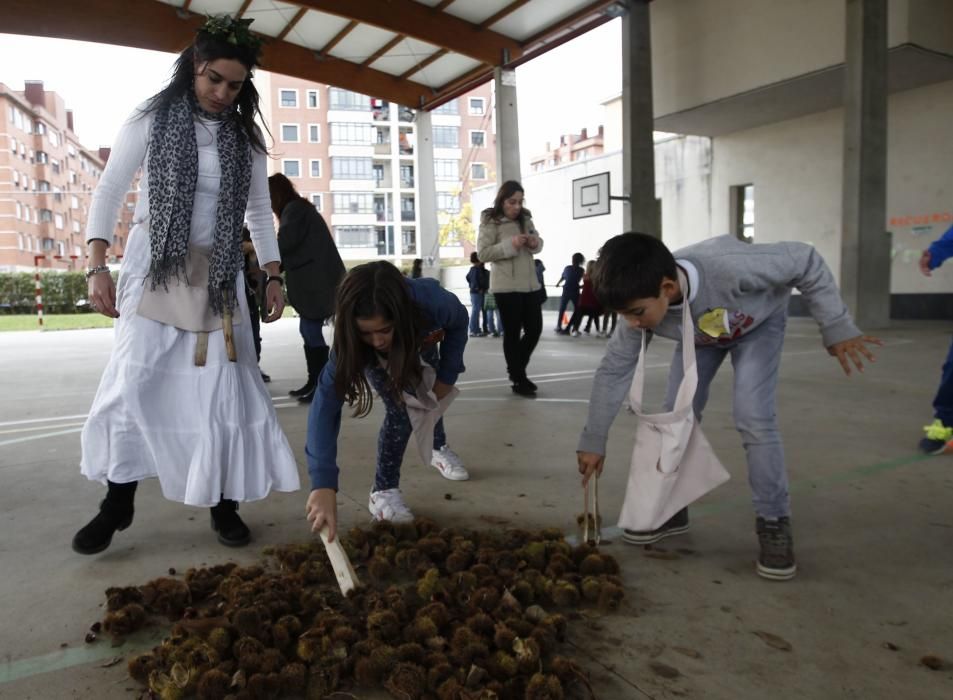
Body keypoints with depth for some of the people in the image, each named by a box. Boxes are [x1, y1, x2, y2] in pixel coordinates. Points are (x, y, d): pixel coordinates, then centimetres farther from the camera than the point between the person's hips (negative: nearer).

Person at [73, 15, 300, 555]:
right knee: (134, 380, -4)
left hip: (219, 273, 2)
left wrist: (274, 276, 4)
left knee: (225, 386, -2)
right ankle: (118, 501, 11)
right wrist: (98, 267, -9)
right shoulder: (151, 119, -1)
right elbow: (109, 193, 0)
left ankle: (224, 502, 10)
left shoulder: (246, 136, 6)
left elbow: (260, 211, 11)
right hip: (154, 266, -2)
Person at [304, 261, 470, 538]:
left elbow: (459, 323, -20)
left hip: (421, 343, 2)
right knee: (401, 409, -20)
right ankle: (383, 490, -5)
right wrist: (323, 484, -57)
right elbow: (325, 406, -48)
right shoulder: (350, 341, -44)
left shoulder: (432, 302, -45)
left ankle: (439, 449, 48)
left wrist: (447, 376, -15)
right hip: (377, 361, -2)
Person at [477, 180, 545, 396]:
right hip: (506, 286, -6)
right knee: (512, 332, 1)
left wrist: (535, 243, -5)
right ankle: (518, 380, 11)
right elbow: (483, 253, -13)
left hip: (530, 283, 6)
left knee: (535, 329, 8)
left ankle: (516, 369, 28)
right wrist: (510, 245, -24)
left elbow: (538, 243, 20)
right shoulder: (490, 222, -6)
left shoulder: (525, 218, 11)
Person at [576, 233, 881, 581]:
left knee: (753, 417, -17)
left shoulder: (727, 265, -47)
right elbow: (613, 370, -18)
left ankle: (774, 522, -1)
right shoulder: (642, 304, -30)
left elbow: (806, 262, -31)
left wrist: (837, 328, -25)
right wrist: (594, 441, -14)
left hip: (758, 323, -4)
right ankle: (671, 507, 13)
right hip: (699, 336, 4)